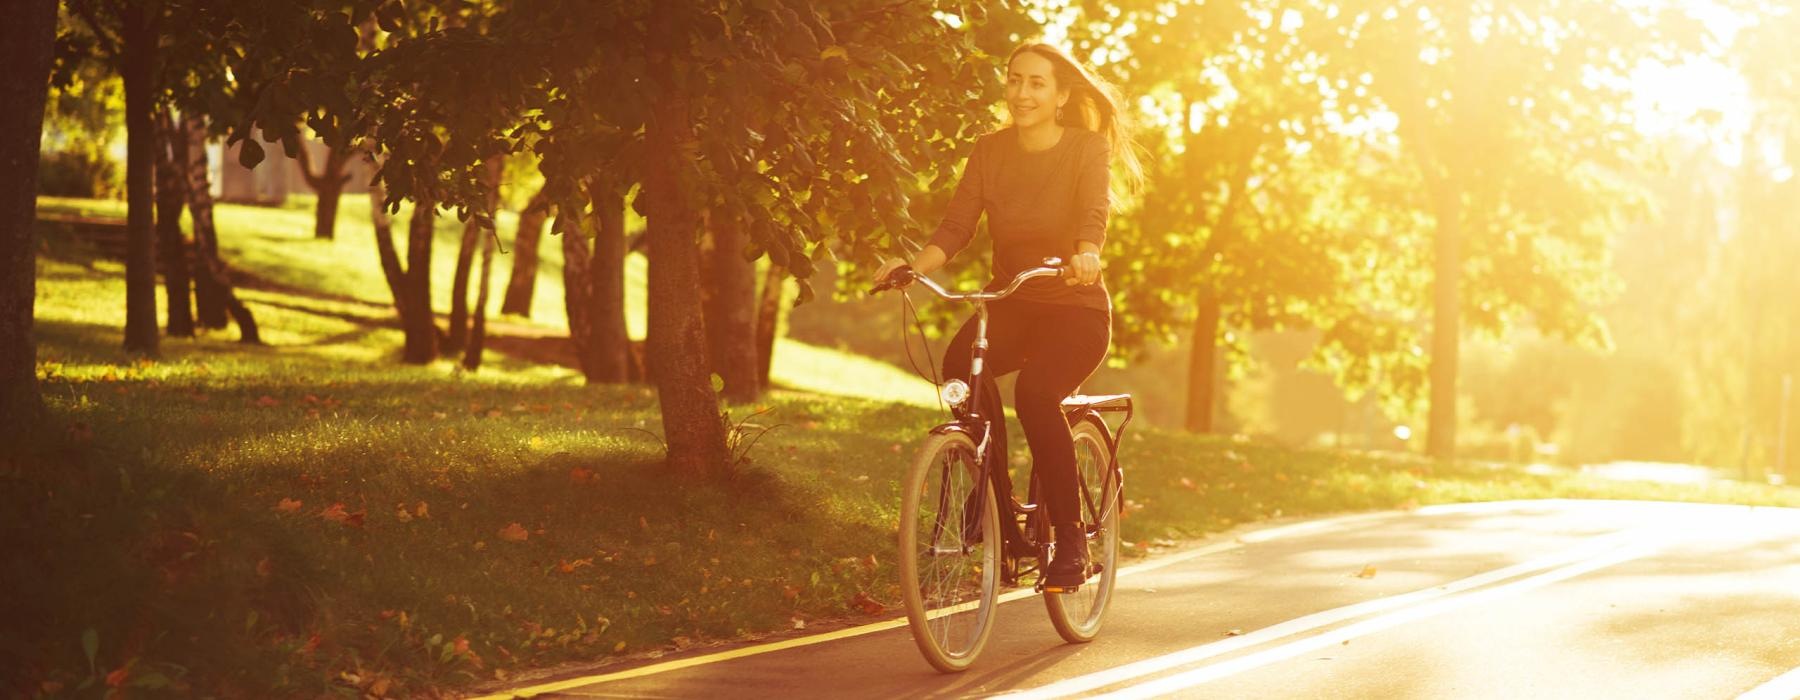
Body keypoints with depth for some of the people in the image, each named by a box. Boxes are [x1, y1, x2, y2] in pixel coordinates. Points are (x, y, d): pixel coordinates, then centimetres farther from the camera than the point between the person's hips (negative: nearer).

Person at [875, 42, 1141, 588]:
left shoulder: (1087, 149, -8)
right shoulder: (990, 151, 3)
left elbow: (1094, 214, -26)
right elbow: (956, 225, -6)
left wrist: (1085, 256, -48)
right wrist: (915, 265, -26)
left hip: (1075, 307, -3)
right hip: (1011, 302, 4)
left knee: (1035, 390, -33)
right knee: (960, 362, -30)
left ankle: (1071, 540, -18)